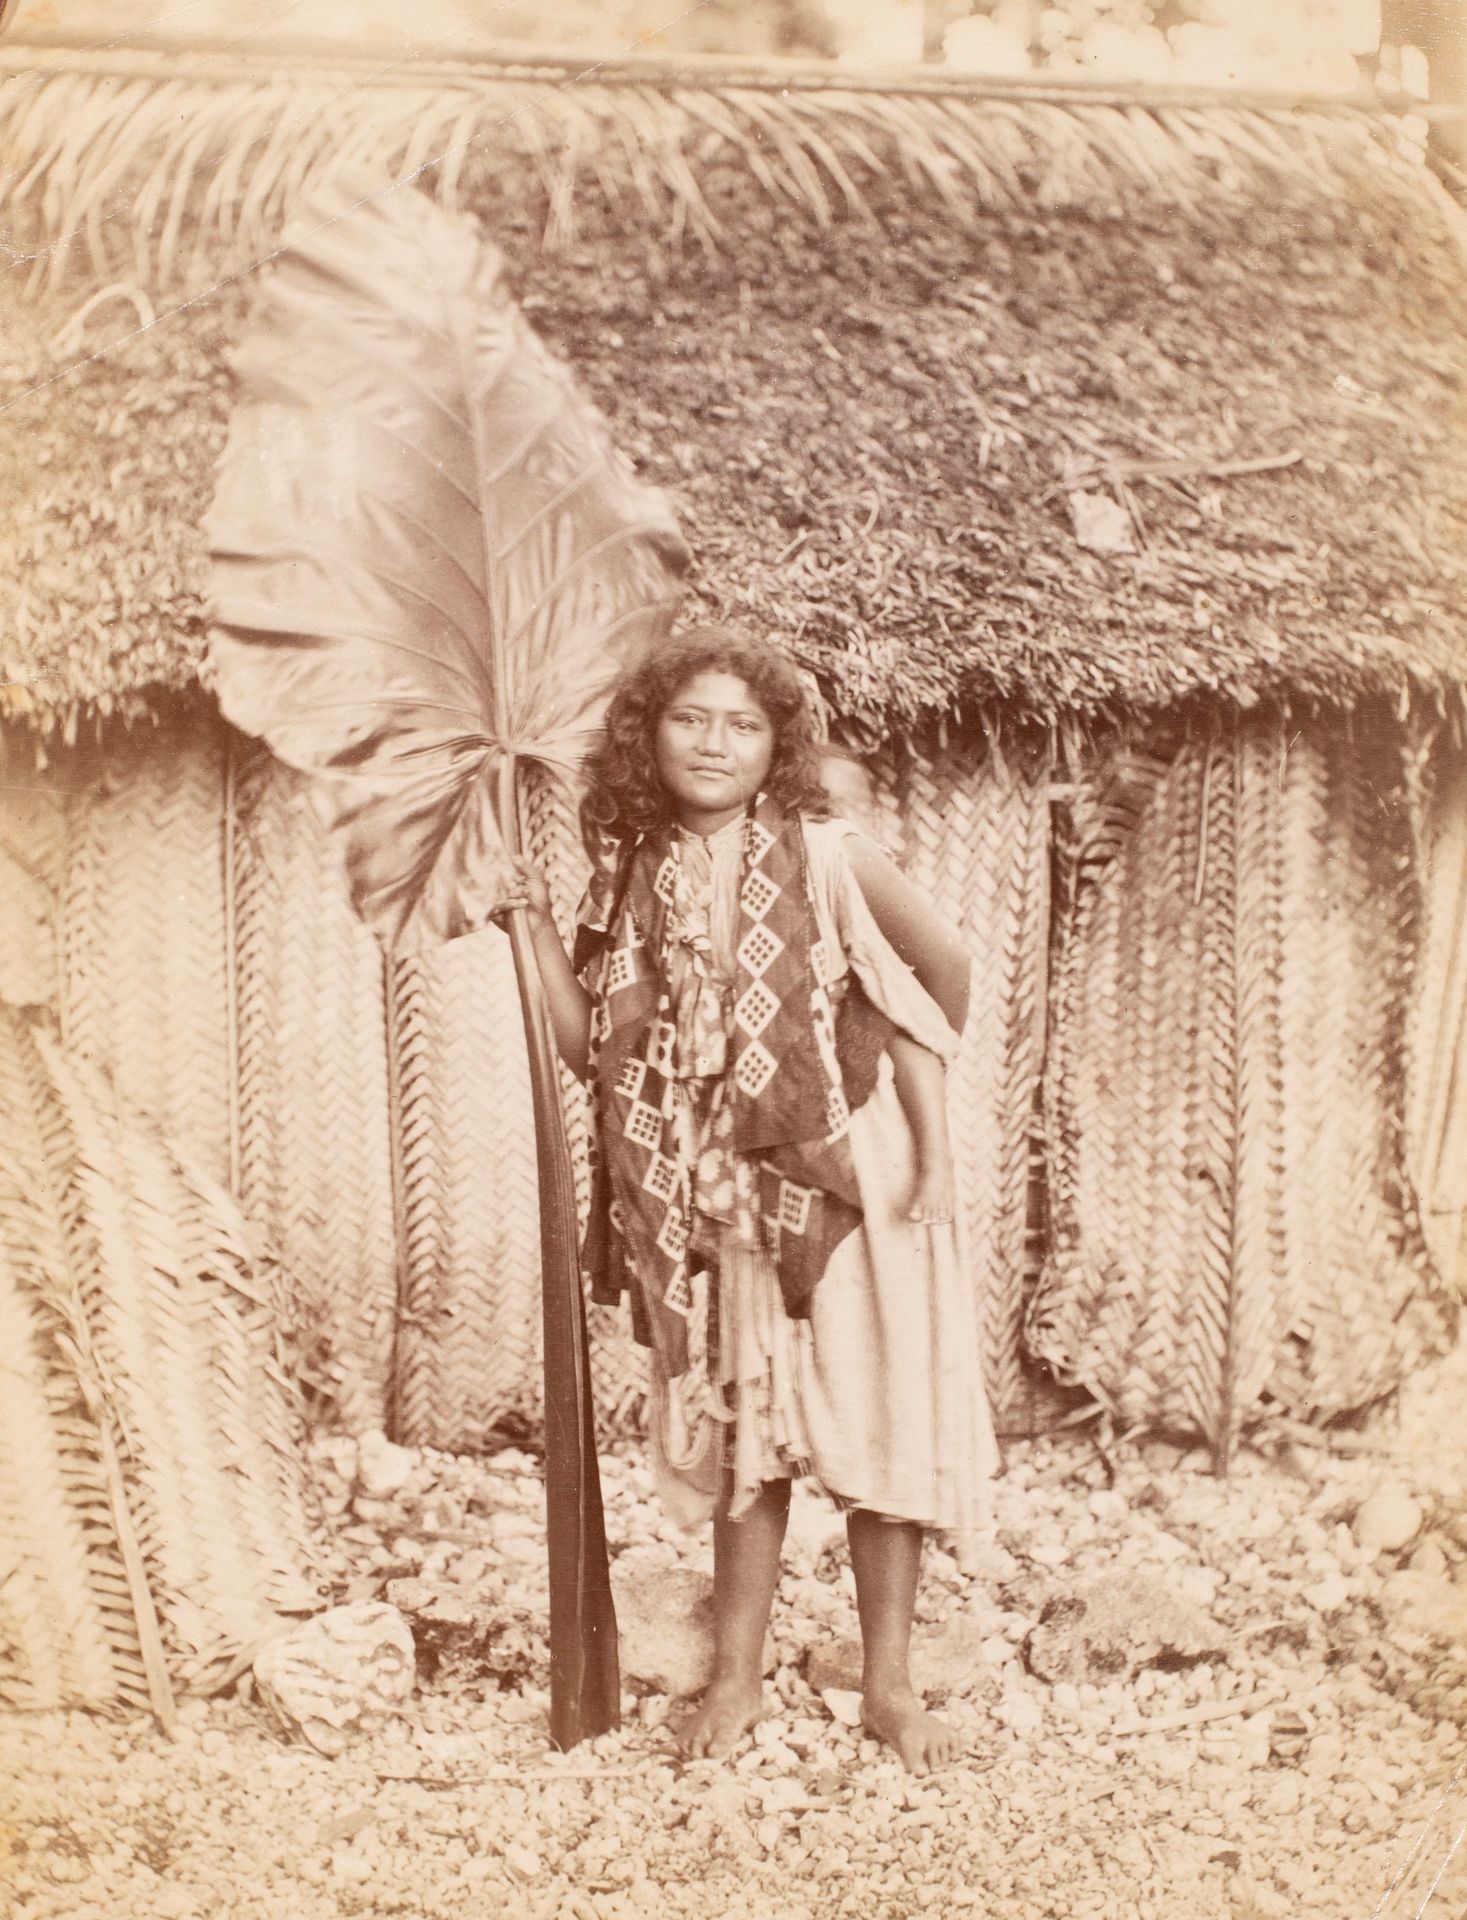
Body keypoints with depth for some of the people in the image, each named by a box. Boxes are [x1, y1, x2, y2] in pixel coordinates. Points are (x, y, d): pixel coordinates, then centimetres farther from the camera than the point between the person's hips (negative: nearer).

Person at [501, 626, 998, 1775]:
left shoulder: (825, 855, -11)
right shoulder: (636, 879, 1)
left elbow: (947, 965, -2)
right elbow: (594, 1049, 0)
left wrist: (906, 1076, 7)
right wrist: (539, 926, -5)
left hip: (845, 1182, -3)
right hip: (716, 1199, 3)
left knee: (877, 1426, 3)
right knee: (740, 1432, 13)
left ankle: (888, 1682, 19)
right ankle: (739, 1676, 26)